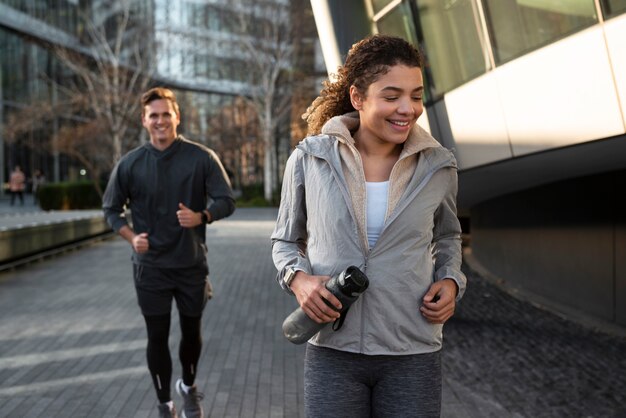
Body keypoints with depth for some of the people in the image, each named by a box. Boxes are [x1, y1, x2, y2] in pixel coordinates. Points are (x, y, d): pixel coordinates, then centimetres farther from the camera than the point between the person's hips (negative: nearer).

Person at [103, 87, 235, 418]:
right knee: (157, 337, 6)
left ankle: (188, 386, 43)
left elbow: (226, 201, -8)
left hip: (192, 264, 0)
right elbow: (111, 209, 6)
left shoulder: (201, 158, -8)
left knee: (192, 332, 15)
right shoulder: (130, 164, -4)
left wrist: (201, 217, -29)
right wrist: (131, 237, -11)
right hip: (151, 267, 0)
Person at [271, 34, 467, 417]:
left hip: (413, 354, 1)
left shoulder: (438, 166, -1)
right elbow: (285, 241, 8)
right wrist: (298, 278, -12)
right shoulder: (310, 158, -5)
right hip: (332, 351, -1)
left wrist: (450, 281, -2)